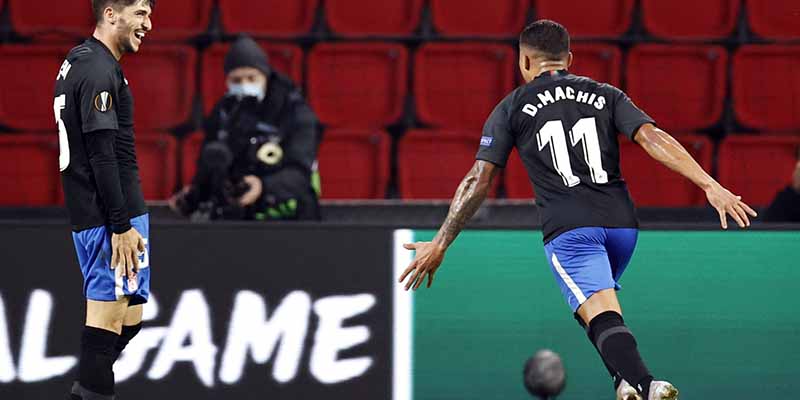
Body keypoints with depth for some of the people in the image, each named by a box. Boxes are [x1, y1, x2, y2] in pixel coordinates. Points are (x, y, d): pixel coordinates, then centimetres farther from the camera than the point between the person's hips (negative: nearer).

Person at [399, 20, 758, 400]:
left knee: (603, 318, -17)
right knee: (601, 306, 28)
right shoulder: (605, 95, 16)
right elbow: (654, 139, 0)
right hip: (621, 222, 4)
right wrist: (710, 185, -6)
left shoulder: (512, 108, 11)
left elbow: (478, 180, 6)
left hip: (569, 227, -4)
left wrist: (439, 244, 10)